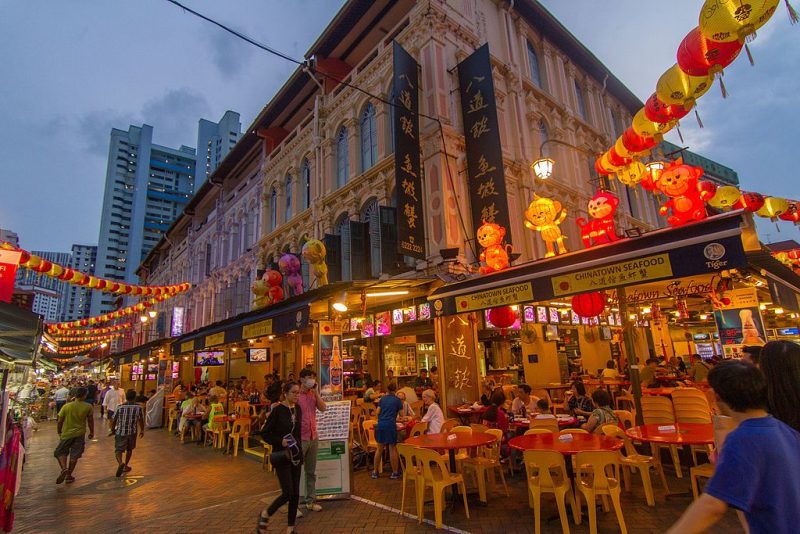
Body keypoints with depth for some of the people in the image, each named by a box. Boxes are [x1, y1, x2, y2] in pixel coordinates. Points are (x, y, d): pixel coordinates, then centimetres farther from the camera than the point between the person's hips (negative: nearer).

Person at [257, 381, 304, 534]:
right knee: (287, 492, -7)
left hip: (296, 454, 6)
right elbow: (265, 433, -10)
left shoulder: (298, 409, 4)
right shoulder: (278, 410, -13)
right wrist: (280, 441, -23)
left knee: (296, 493, 8)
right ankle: (265, 514, 19)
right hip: (282, 455, -6)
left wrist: (298, 446, 14)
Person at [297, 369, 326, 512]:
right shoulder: (296, 395, -11)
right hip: (300, 438, -6)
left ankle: (311, 500, 25)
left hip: (313, 437, 6)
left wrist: (316, 392, -8)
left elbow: (323, 408, -4)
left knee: (311, 472, 15)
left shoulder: (313, 394, 7)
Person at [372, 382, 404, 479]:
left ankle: (375, 472, 21)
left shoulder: (382, 398, 11)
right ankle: (395, 473, 13)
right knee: (393, 449, 5)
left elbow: (378, 412, 8)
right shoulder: (397, 400, 2)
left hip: (380, 425, 4)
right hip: (391, 425, -4)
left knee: (379, 448, 14)